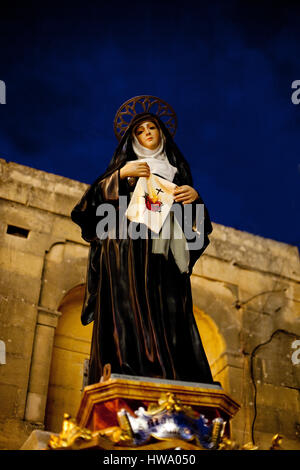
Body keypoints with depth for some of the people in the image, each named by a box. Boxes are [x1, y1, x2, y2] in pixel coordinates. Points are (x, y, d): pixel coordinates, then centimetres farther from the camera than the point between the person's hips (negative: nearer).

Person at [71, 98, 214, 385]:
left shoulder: (176, 168, 27)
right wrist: (122, 175, -8)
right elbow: (98, 195, 7)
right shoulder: (126, 163, 22)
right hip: (130, 246, -2)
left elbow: (190, 215, 19)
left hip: (164, 250, 2)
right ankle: (126, 377, -27)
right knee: (130, 307, -19)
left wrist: (194, 196, -3)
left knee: (167, 314, -12)